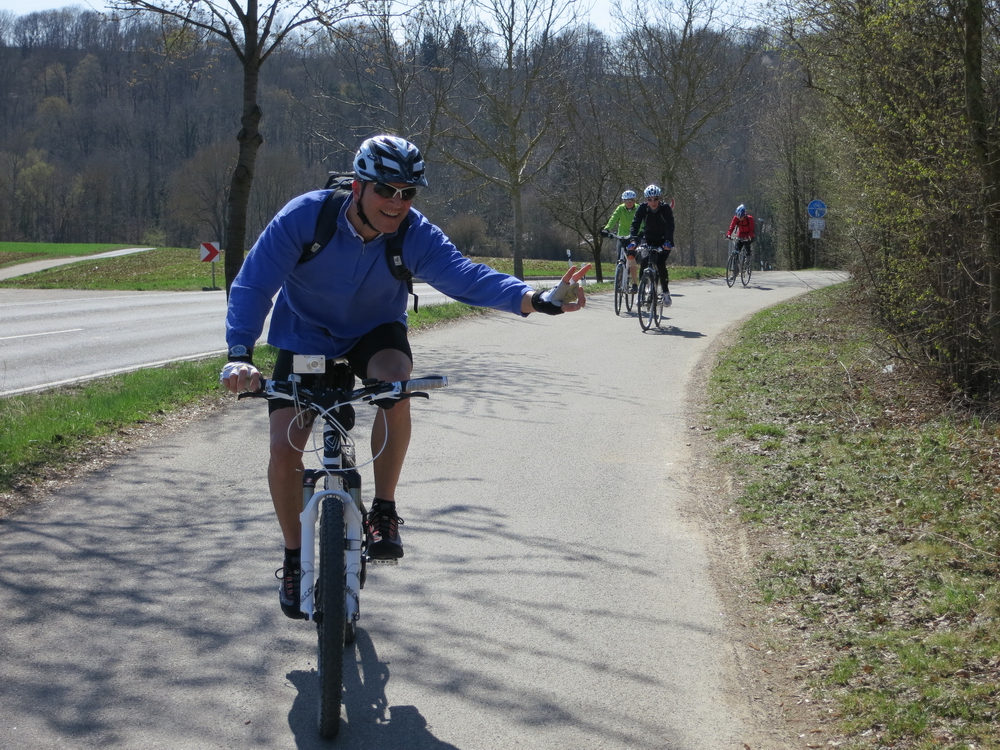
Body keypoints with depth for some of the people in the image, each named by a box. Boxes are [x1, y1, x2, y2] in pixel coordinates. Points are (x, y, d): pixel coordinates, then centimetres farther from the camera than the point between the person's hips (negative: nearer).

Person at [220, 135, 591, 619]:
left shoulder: (416, 236, -23)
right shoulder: (304, 216, -27)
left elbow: (465, 275, -37)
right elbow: (253, 284, -27)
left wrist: (538, 300, -54)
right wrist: (239, 354, -43)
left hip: (374, 334, 0)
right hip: (306, 339, 0)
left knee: (396, 378, -35)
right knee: (284, 449, -14)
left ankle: (384, 511, -17)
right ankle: (294, 558, 12)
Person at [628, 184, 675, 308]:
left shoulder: (666, 209, -21)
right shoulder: (642, 209, -15)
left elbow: (670, 227, -30)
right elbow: (635, 225, -22)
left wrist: (668, 242, -47)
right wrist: (633, 240, -39)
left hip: (663, 241, -2)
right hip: (648, 239, 2)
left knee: (660, 264, -22)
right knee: (644, 262, -18)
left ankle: (666, 293, -10)